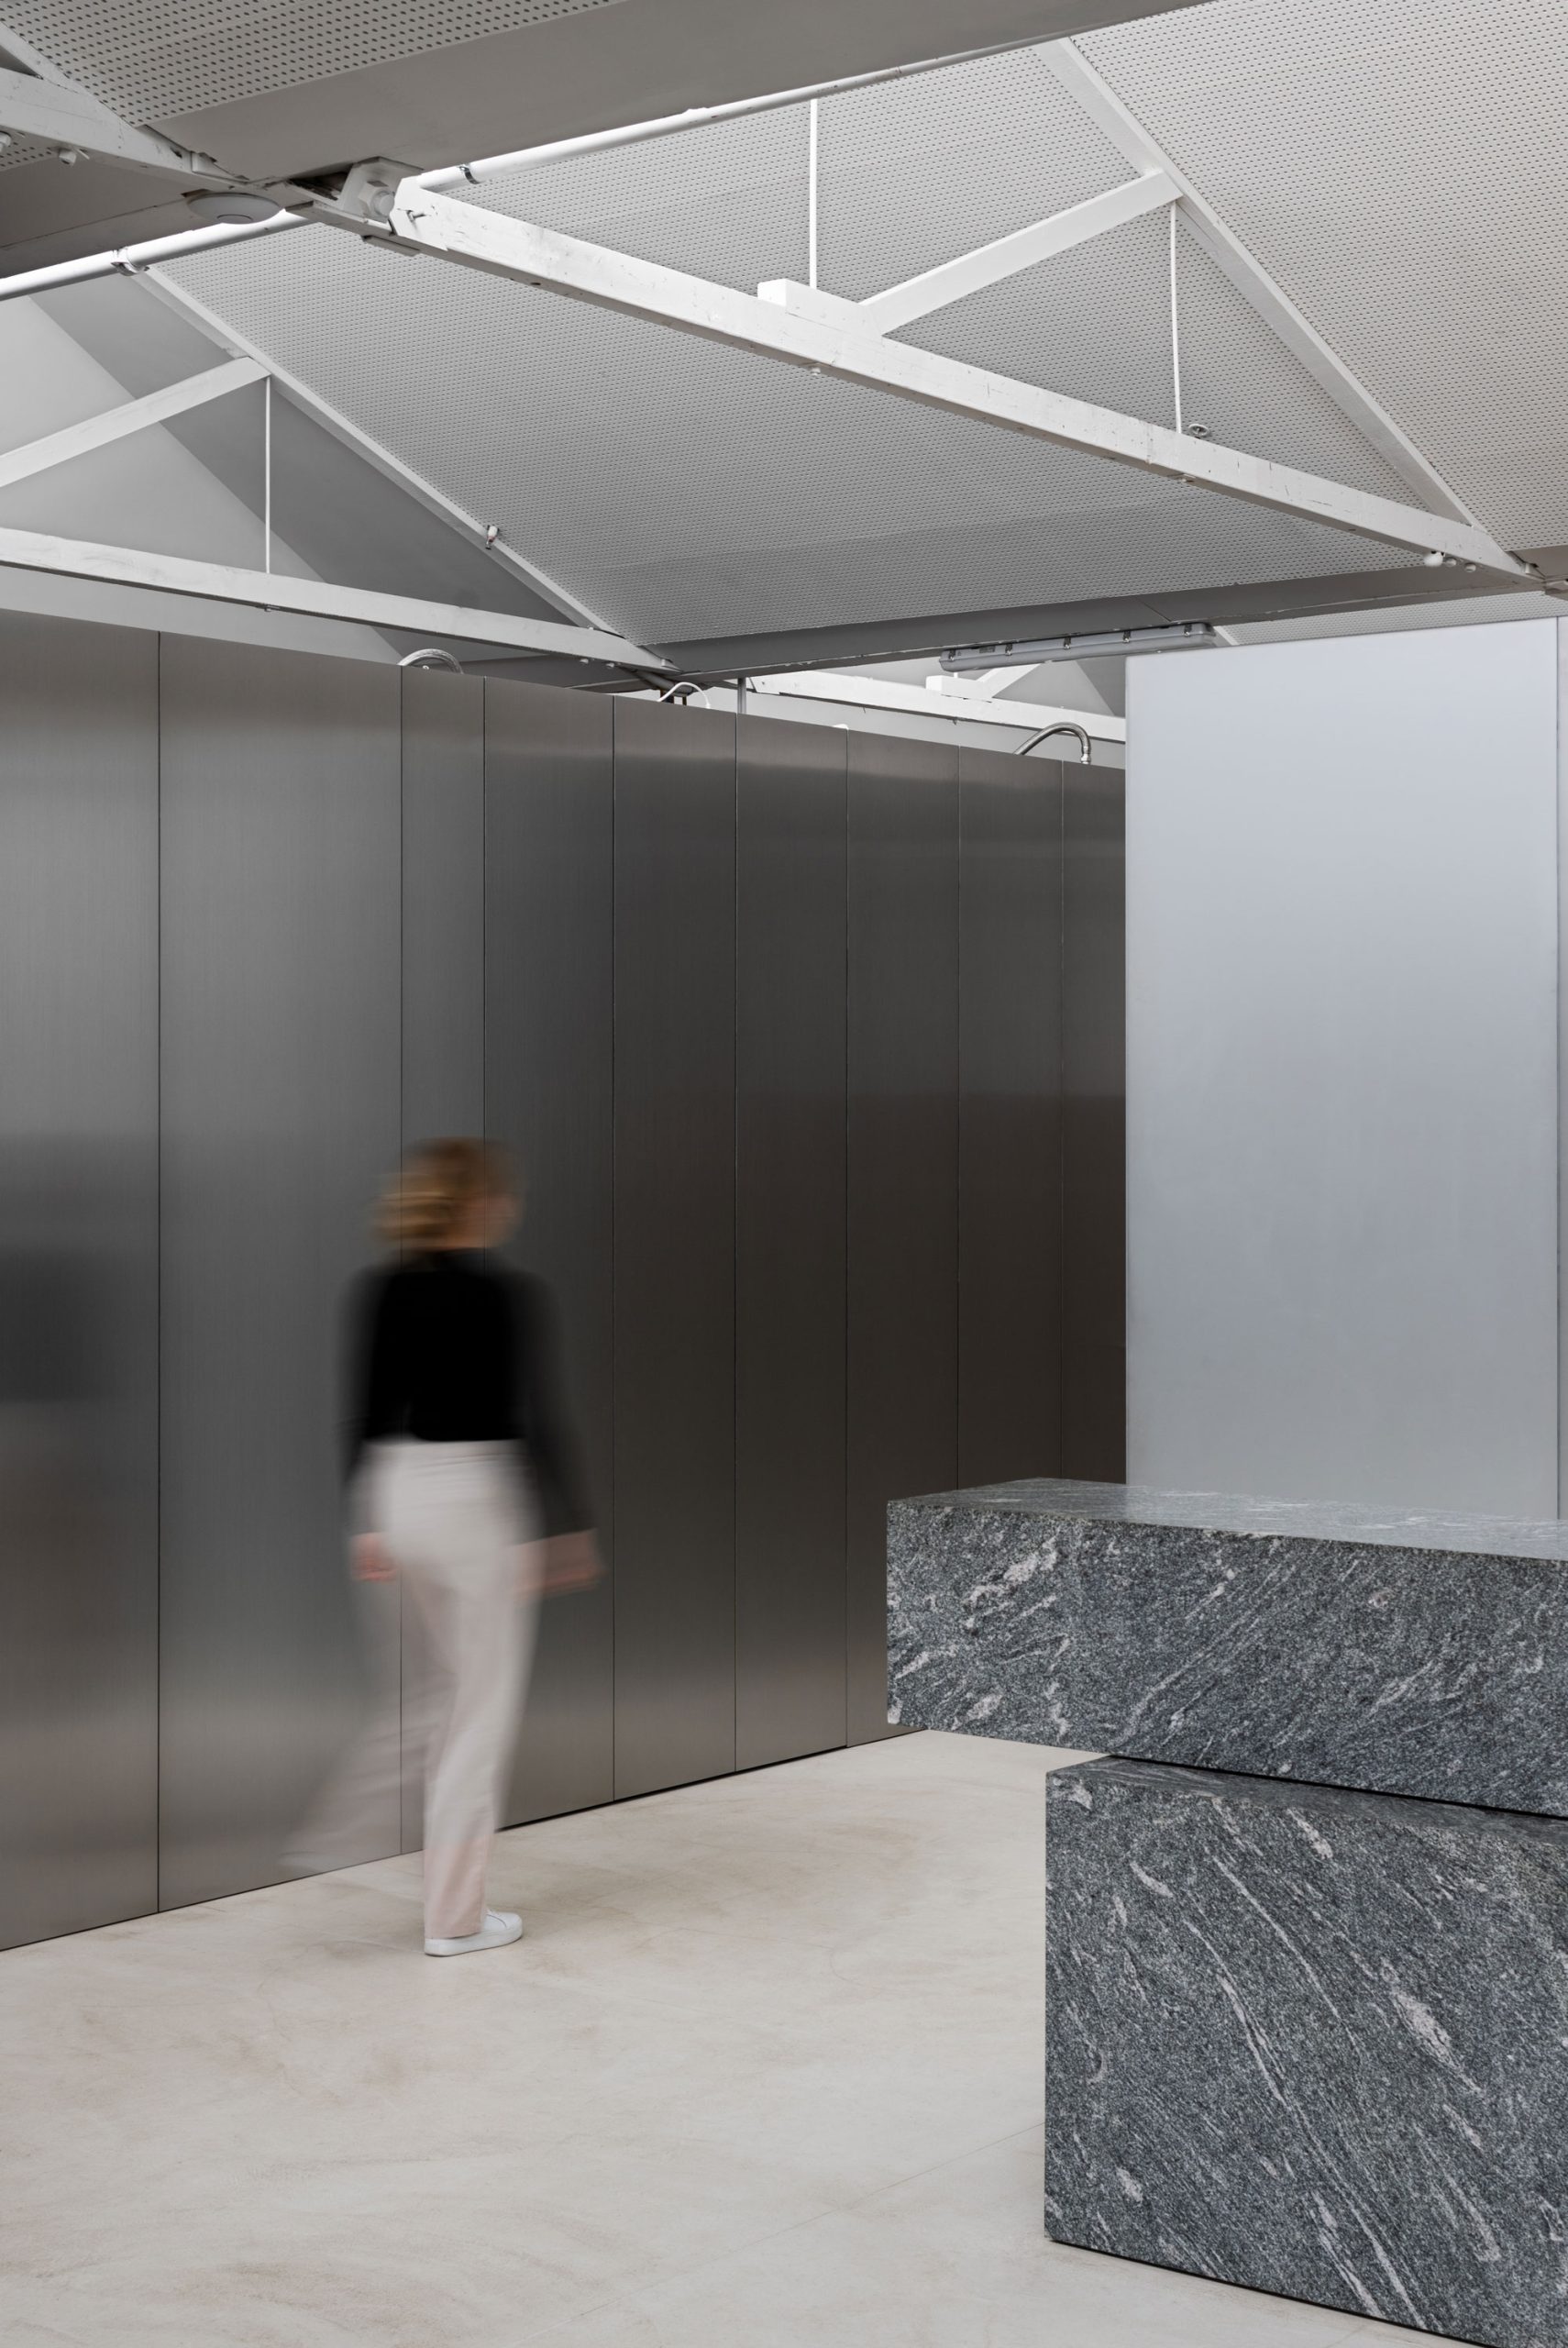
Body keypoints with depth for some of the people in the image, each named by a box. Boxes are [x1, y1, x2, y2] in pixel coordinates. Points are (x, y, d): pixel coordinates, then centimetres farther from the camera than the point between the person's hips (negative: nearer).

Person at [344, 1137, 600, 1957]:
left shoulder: (380, 1291, 3)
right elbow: (536, 1422, -14)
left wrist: (366, 1522, 13)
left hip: (400, 1492, 6)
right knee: (482, 1710, 4)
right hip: (478, 1499, -6)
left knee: (452, 1688, 24)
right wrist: (566, 1527, -7)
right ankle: (455, 1916, 8)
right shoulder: (509, 1297, -13)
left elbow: (367, 1415, 6)